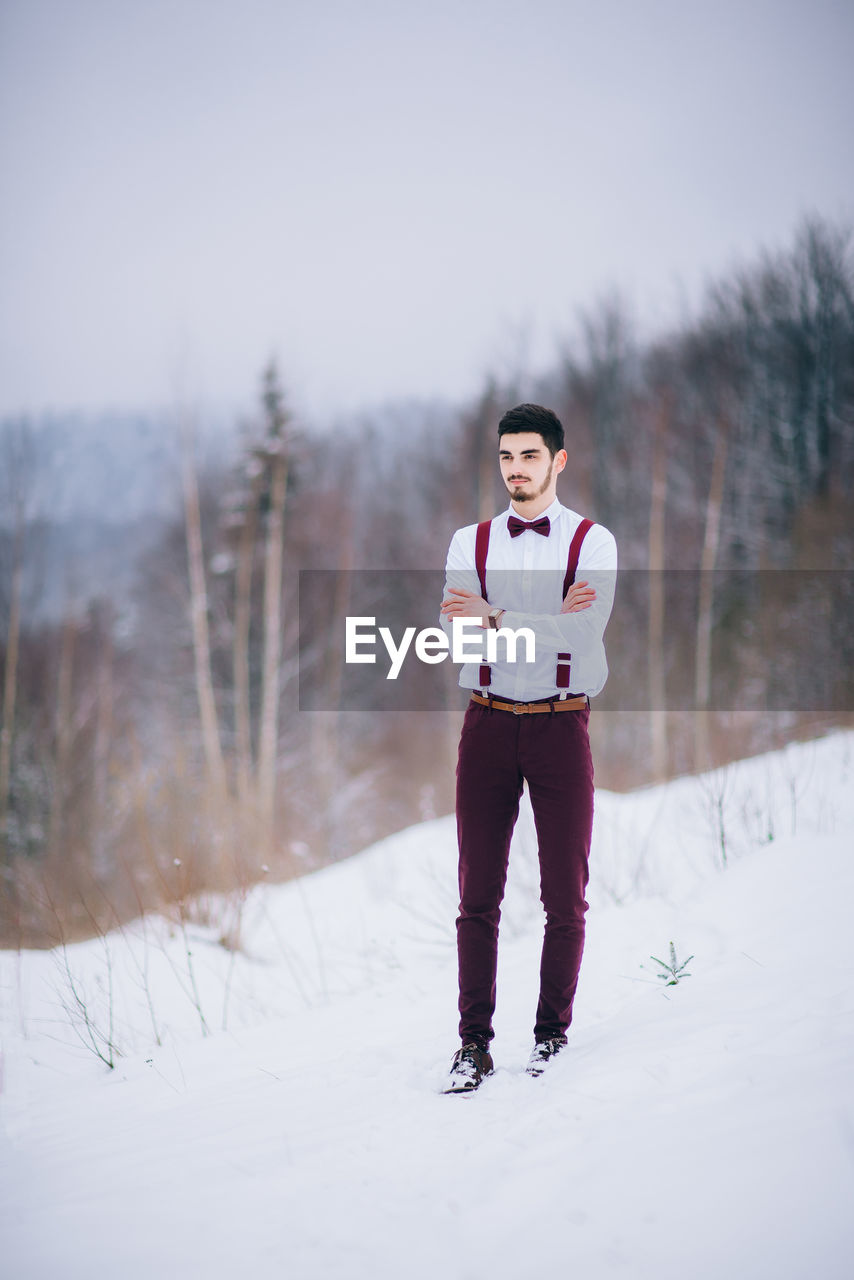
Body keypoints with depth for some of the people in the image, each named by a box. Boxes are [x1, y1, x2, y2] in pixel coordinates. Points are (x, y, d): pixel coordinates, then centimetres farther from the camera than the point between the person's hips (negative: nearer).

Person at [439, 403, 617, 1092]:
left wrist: (495, 619, -20)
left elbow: (582, 633, -16)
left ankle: (552, 1035, 14)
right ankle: (474, 1044, 6)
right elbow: (457, 632, -7)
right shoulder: (470, 542, 8)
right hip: (488, 724, 2)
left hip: (560, 725, -2)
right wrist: (547, 620, -16)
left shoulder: (592, 542, 0)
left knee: (565, 894, 2)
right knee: (478, 894, 1)